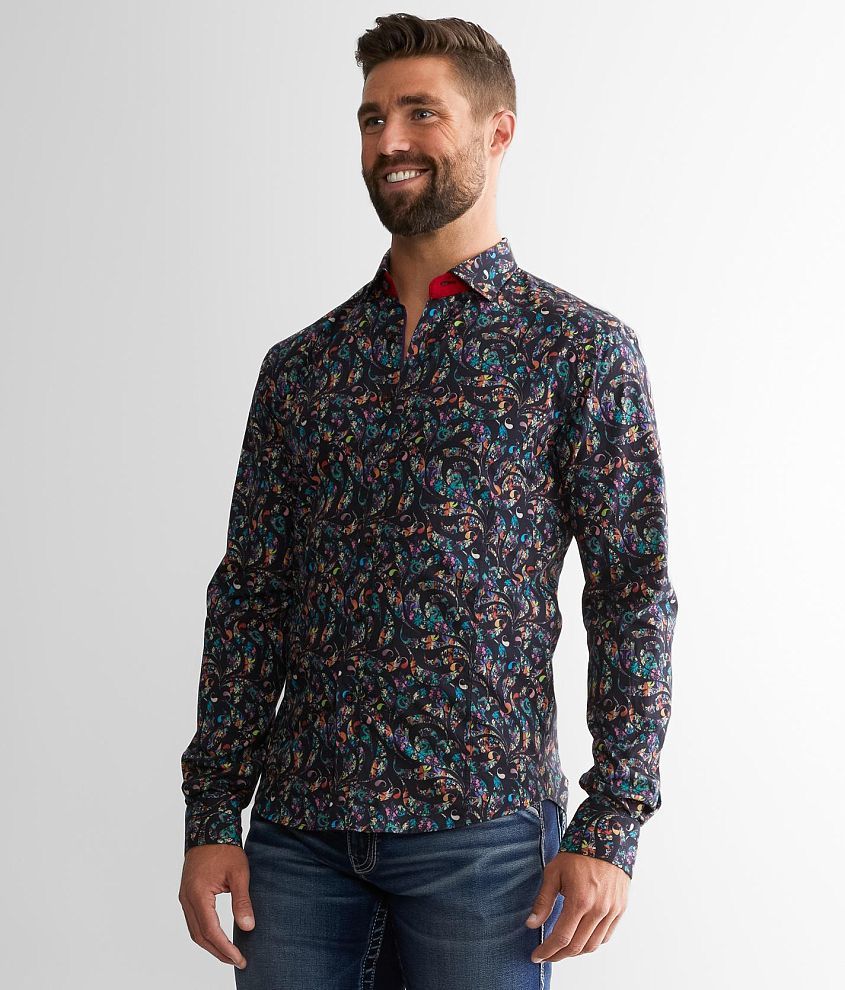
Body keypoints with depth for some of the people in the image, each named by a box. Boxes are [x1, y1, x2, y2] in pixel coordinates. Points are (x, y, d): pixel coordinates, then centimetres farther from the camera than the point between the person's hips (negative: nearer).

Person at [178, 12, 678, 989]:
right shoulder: (299, 365, 10)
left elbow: (633, 593, -4)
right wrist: (210, 816, 3)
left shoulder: (581, 349, -1)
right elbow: (248, 595, 9)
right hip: (296, 829, 3)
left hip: (480, 830, -3)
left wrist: (611, 826, -10)